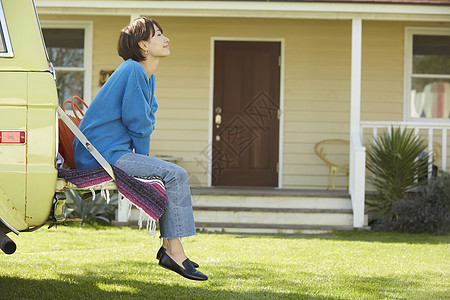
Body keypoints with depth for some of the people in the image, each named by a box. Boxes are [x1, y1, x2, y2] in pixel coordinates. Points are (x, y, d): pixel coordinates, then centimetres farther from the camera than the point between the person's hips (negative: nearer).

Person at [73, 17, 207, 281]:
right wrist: (144, 154, -2)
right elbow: (136, 120, -16)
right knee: (175, 175, -18)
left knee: (172, 174, 17)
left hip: (116, 151, 11)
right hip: (101, 153, -11)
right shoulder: (134, 71, -15)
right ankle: (175, 251, -19)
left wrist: (144, 154, 9)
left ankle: (169, 247, 14)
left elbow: (148, 117, 22)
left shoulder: (147, 76, 16)